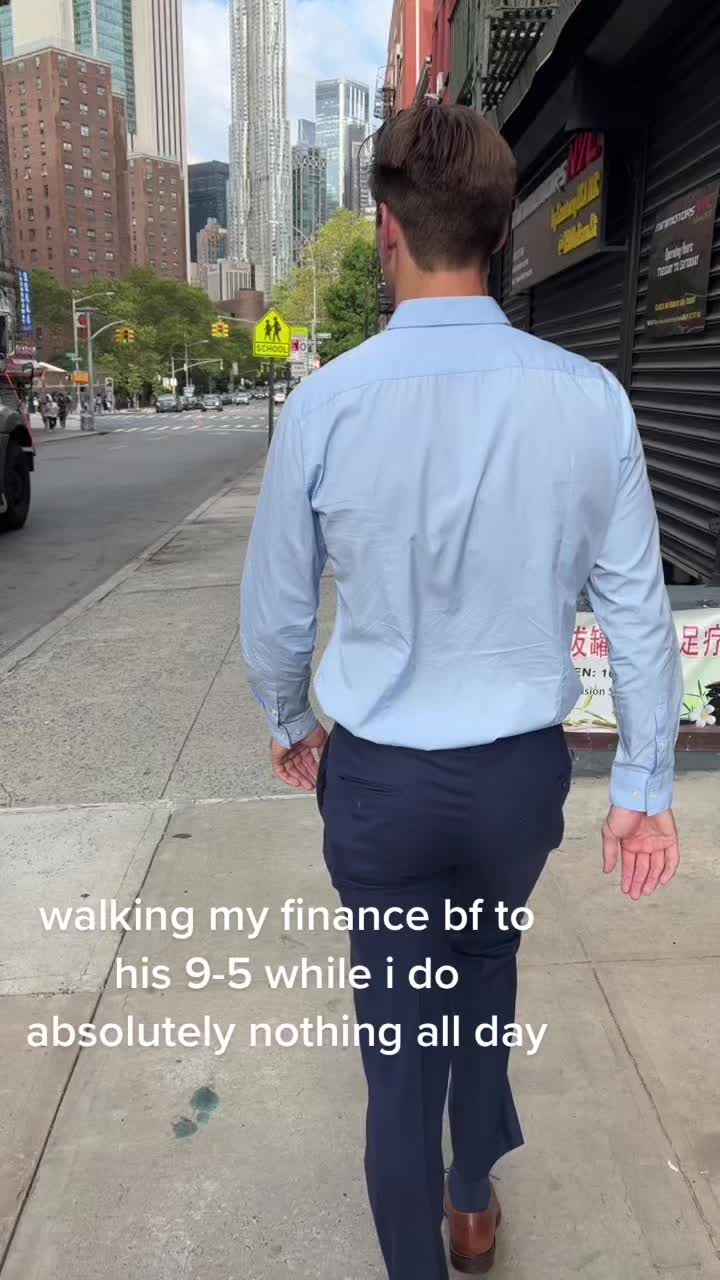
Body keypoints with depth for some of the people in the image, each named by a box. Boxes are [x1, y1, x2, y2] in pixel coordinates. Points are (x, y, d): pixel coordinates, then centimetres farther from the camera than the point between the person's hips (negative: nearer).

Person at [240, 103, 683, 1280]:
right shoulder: (589, 399, -11)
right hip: (522, 771, 3)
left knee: (400, 1031, 17)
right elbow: (638, 612, -6)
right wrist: (646, 784, 7)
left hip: (378, 777, -2)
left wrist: (291, 725, 16)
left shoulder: (326, 404, -14)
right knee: (488, 963, 30)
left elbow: (274, 615, -4)